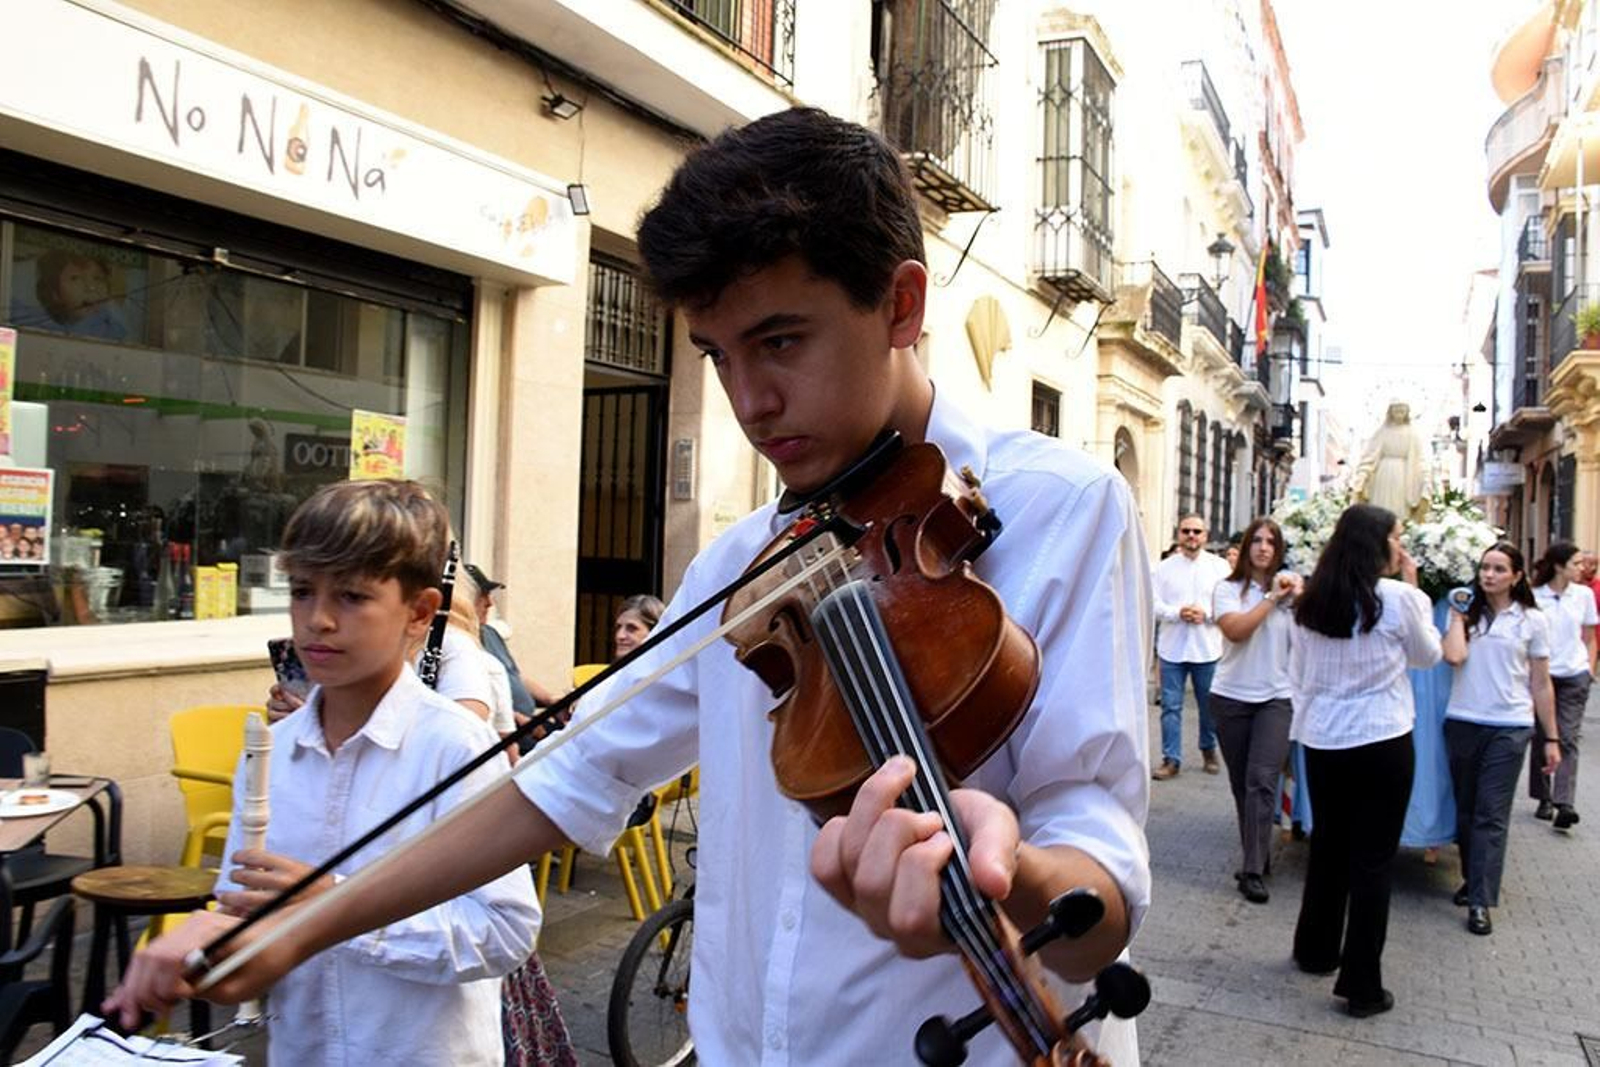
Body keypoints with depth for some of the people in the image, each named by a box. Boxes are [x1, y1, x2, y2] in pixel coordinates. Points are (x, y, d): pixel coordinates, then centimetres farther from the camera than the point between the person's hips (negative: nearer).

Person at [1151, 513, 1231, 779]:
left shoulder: (1219, 566, 2)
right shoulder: (1165, 567, 2)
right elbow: (1153, 604, -2)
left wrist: (1206, 613, -17)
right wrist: (1177, 613, -18)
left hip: (1207, 647, 0)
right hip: (1172, 647, 0)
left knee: (1209, 705, 12)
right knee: (1171, 706, 1)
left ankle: (1209, 750, 33)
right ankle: (1171, 759, 7)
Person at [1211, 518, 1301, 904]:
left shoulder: (1291, 588, 2)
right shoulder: (1228, 588, 0)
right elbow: (1235, 630, -17)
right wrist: (1271, 598, -14)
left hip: (1276, 698, -1)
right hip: (1231, 697, 1)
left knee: (1262, 781, -12)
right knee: (1241, 783, 10)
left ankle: (1253, 871, -9)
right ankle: (1258, 856, 27)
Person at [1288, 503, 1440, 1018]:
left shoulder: (1309, 600, 3)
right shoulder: (1398, 598, -11)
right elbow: (1428, 655, 6)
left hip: (1320, 740, 5)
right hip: (1381, 742, -5)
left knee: (1327, 846, 20)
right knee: (1373, 860, 2)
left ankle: (1316, 951, 34)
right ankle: (1361, 986, 8)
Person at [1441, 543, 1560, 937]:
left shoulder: (1532, 620, 2)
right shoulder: (1467, 614, 6)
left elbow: (1541, 683, 5)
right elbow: (1453, 656, -12)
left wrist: (1551, 738, 5)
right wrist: (1458, 617, -3)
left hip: (1509, 727, -2)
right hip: (1462, 723, 2)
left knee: (1491, 814, -4)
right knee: (1466, 809, 10)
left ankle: (1480, 900, -3)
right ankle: (1473, 879, 26)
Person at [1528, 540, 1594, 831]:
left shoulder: (1584, 594, 2)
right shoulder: (1535, 597, -5)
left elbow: (1589, 638, 12)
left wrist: (1590, 668, 3)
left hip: (1574, 676, 1)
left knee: (1568, 739, -6)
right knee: (1541, 738, 6)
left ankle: (1564, 804, -11)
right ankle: (1544, 799, 18)